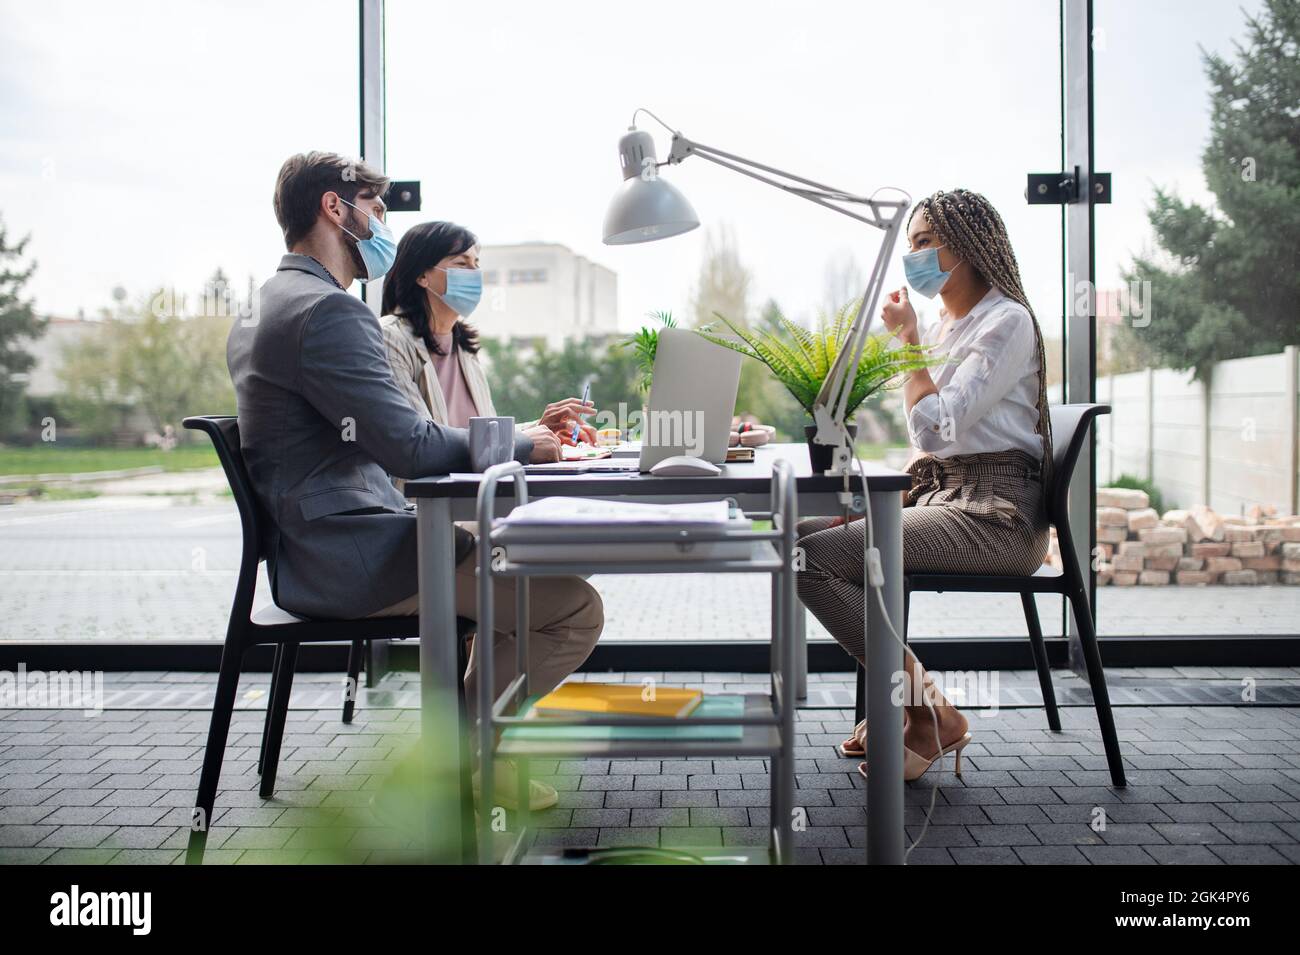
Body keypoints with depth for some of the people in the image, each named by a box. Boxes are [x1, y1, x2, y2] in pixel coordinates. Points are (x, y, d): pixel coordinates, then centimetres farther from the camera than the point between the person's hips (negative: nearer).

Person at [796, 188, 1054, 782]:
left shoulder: (1007, 321, -8)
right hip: (937, 496, 10)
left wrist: (907, 340, -9)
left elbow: (937, 426, -19)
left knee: (814, 559, -22)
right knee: (801, 536, 3)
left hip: (992, 514, -10)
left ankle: (929, 715, -12)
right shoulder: (944, 326, 20)